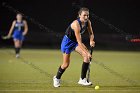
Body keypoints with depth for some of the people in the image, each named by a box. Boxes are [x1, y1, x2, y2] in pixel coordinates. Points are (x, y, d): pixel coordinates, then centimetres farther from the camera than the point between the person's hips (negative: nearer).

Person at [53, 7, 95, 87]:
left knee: (87, 56, -16)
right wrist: (87, 52, -40)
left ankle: (83, 79, -8)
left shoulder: (88, 22, -13)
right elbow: (79, 42, -36)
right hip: (68, 41, -6)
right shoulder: (76, 24, -34)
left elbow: (91, 33, 3)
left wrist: (91, 41, -19)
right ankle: (57, 78, 30)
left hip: (76, 41, 6)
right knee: (66, 64, 0)